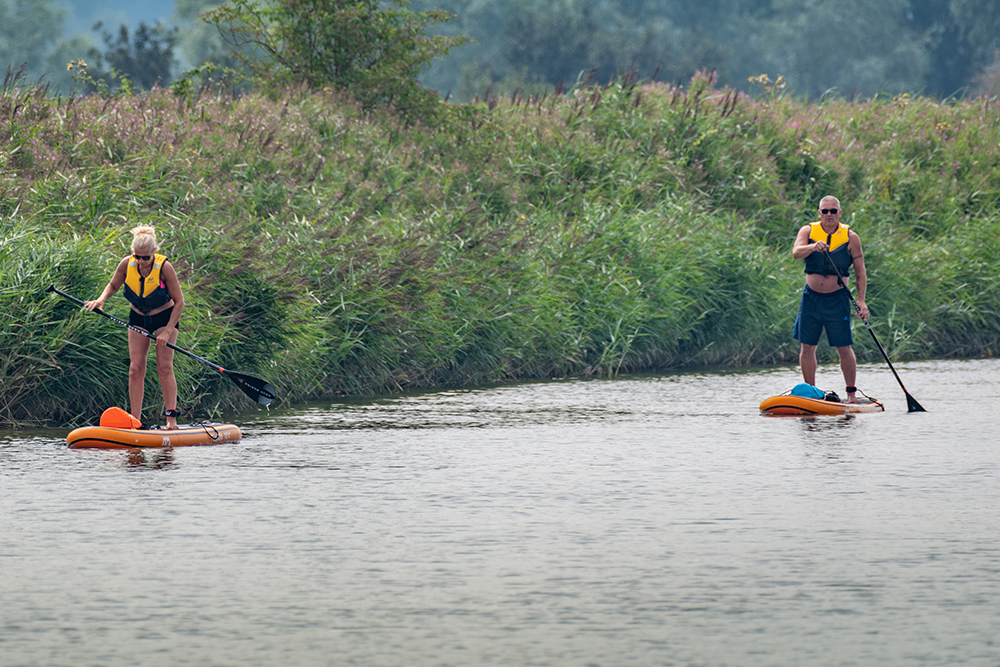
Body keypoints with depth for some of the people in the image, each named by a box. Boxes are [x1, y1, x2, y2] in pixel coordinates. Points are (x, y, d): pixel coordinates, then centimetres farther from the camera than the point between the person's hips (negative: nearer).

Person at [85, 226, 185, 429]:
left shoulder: (164, 267, -25)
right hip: (138, 319, 3)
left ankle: (171, 417, -12)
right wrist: (101, 299, -16)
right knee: (136, 368, -5)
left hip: (164, 318, -3)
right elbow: (113, 286, 6)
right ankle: (136, 420, -5)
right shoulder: (127, 265, -15)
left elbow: (179, 302, -18)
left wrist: (167, 332, -22)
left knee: (164, 366, -13)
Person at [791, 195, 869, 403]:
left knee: (844, 349, -4)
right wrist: (813, 247, -38)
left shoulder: (850, 238, 0)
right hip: (811, 298, 2)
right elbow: (796, 252, -17)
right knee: (807, 347, 3)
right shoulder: (808, 231, 2)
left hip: (837, 300, -2)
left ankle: (852, 393, 5)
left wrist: (861, 300, -8)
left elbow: (860, 273, 3)